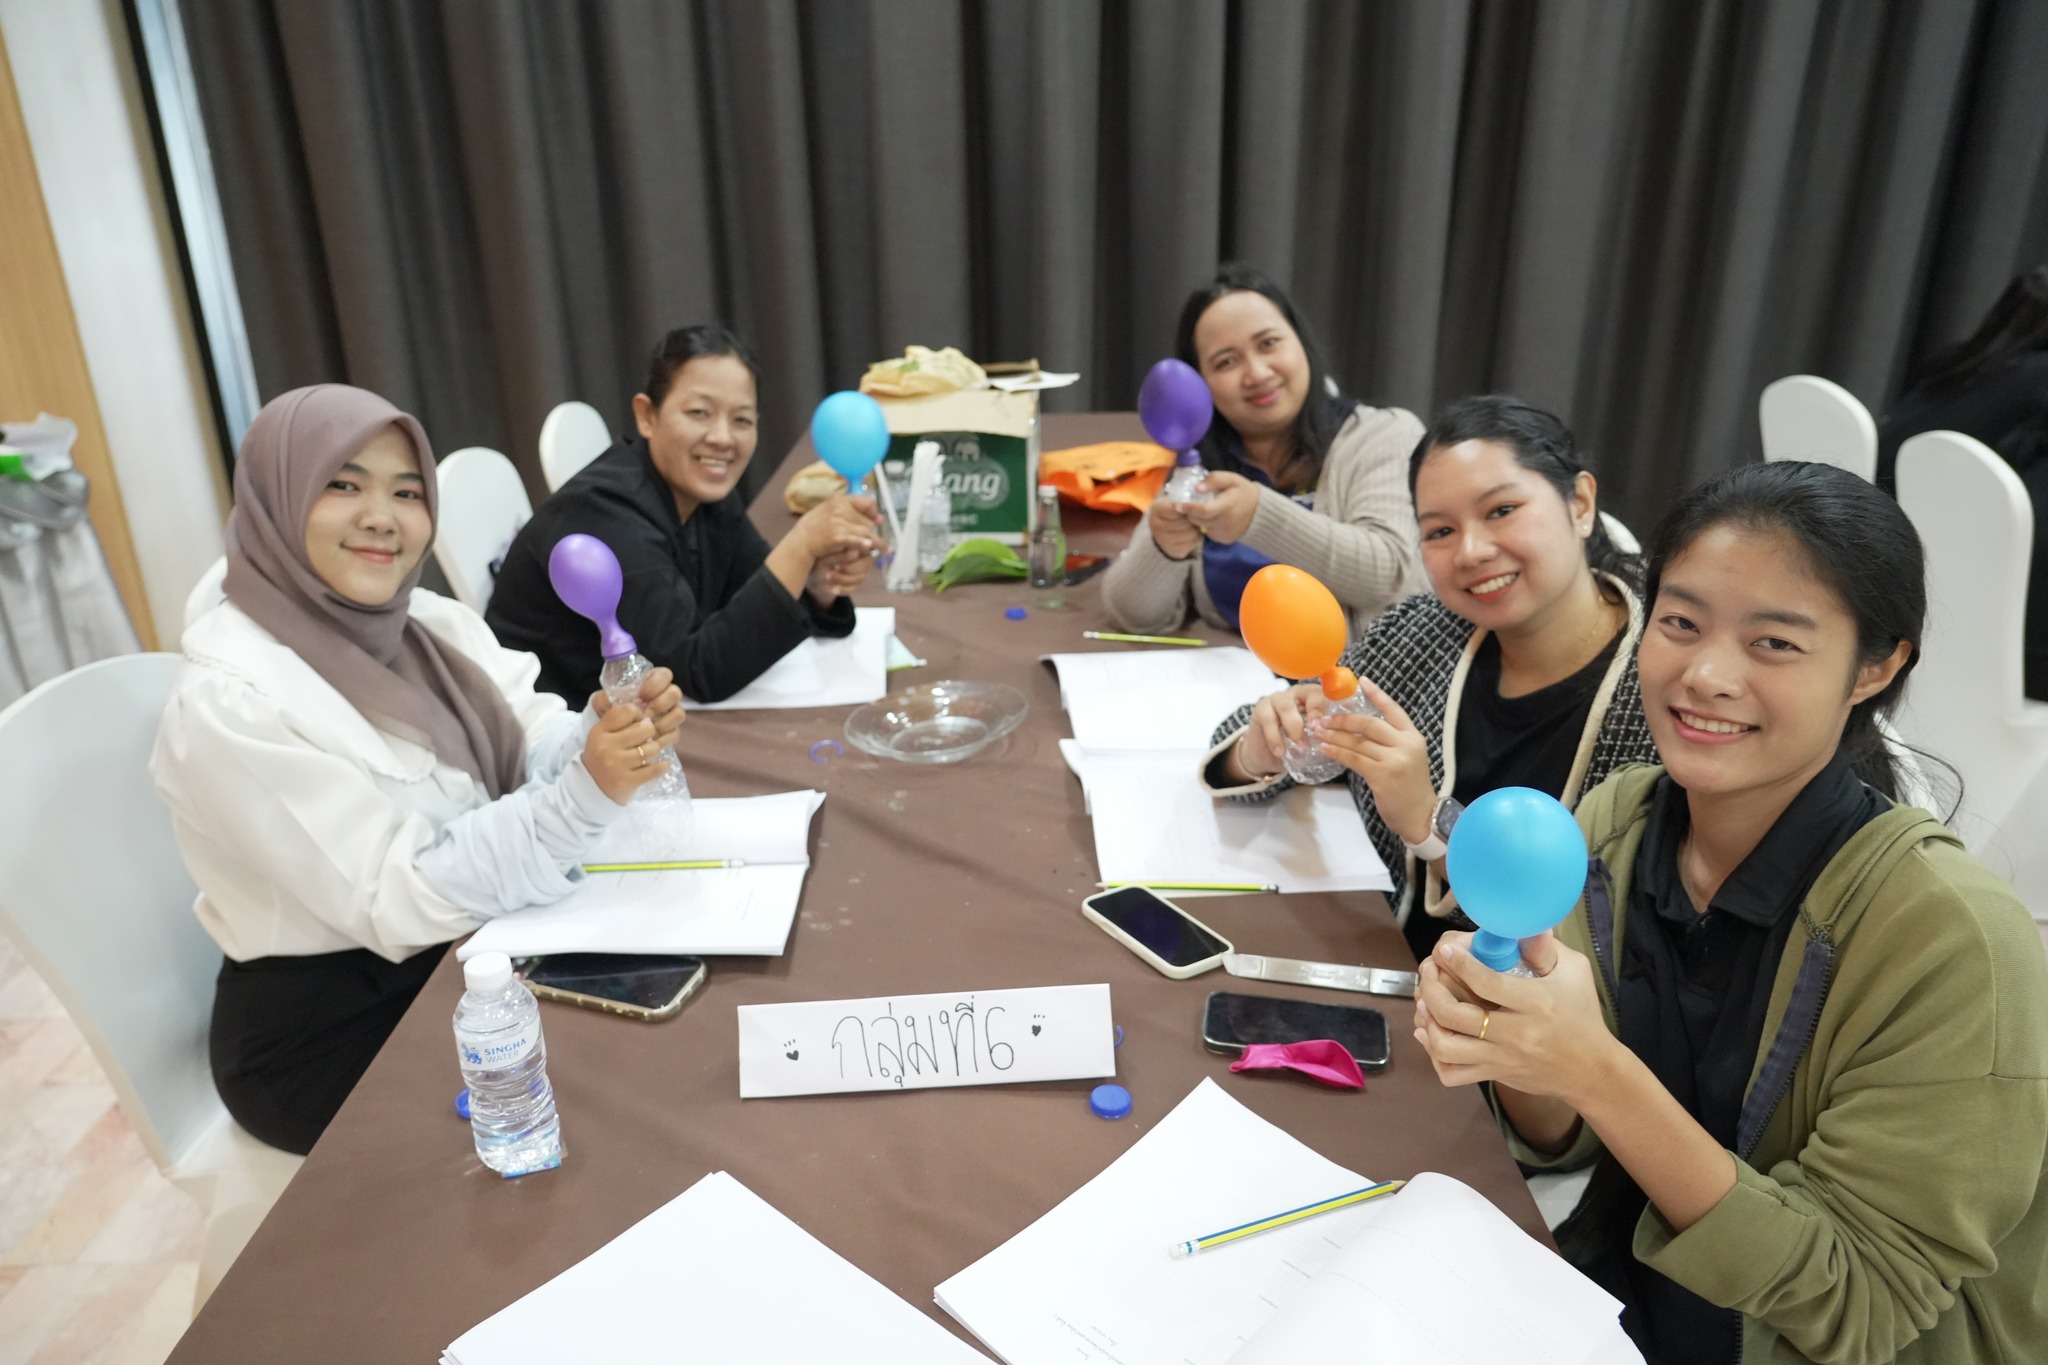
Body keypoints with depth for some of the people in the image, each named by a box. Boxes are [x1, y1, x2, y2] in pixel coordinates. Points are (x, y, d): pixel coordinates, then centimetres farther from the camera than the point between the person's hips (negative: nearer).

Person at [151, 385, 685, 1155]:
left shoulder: (430, 623, 0)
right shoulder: (229, 700, -23)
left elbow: (536, 752, -6)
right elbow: (398, 902, -26)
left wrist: (613, 732, -29)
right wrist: (587, 794, -36)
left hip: (463, 957, 6)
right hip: (328, 1033, -6)